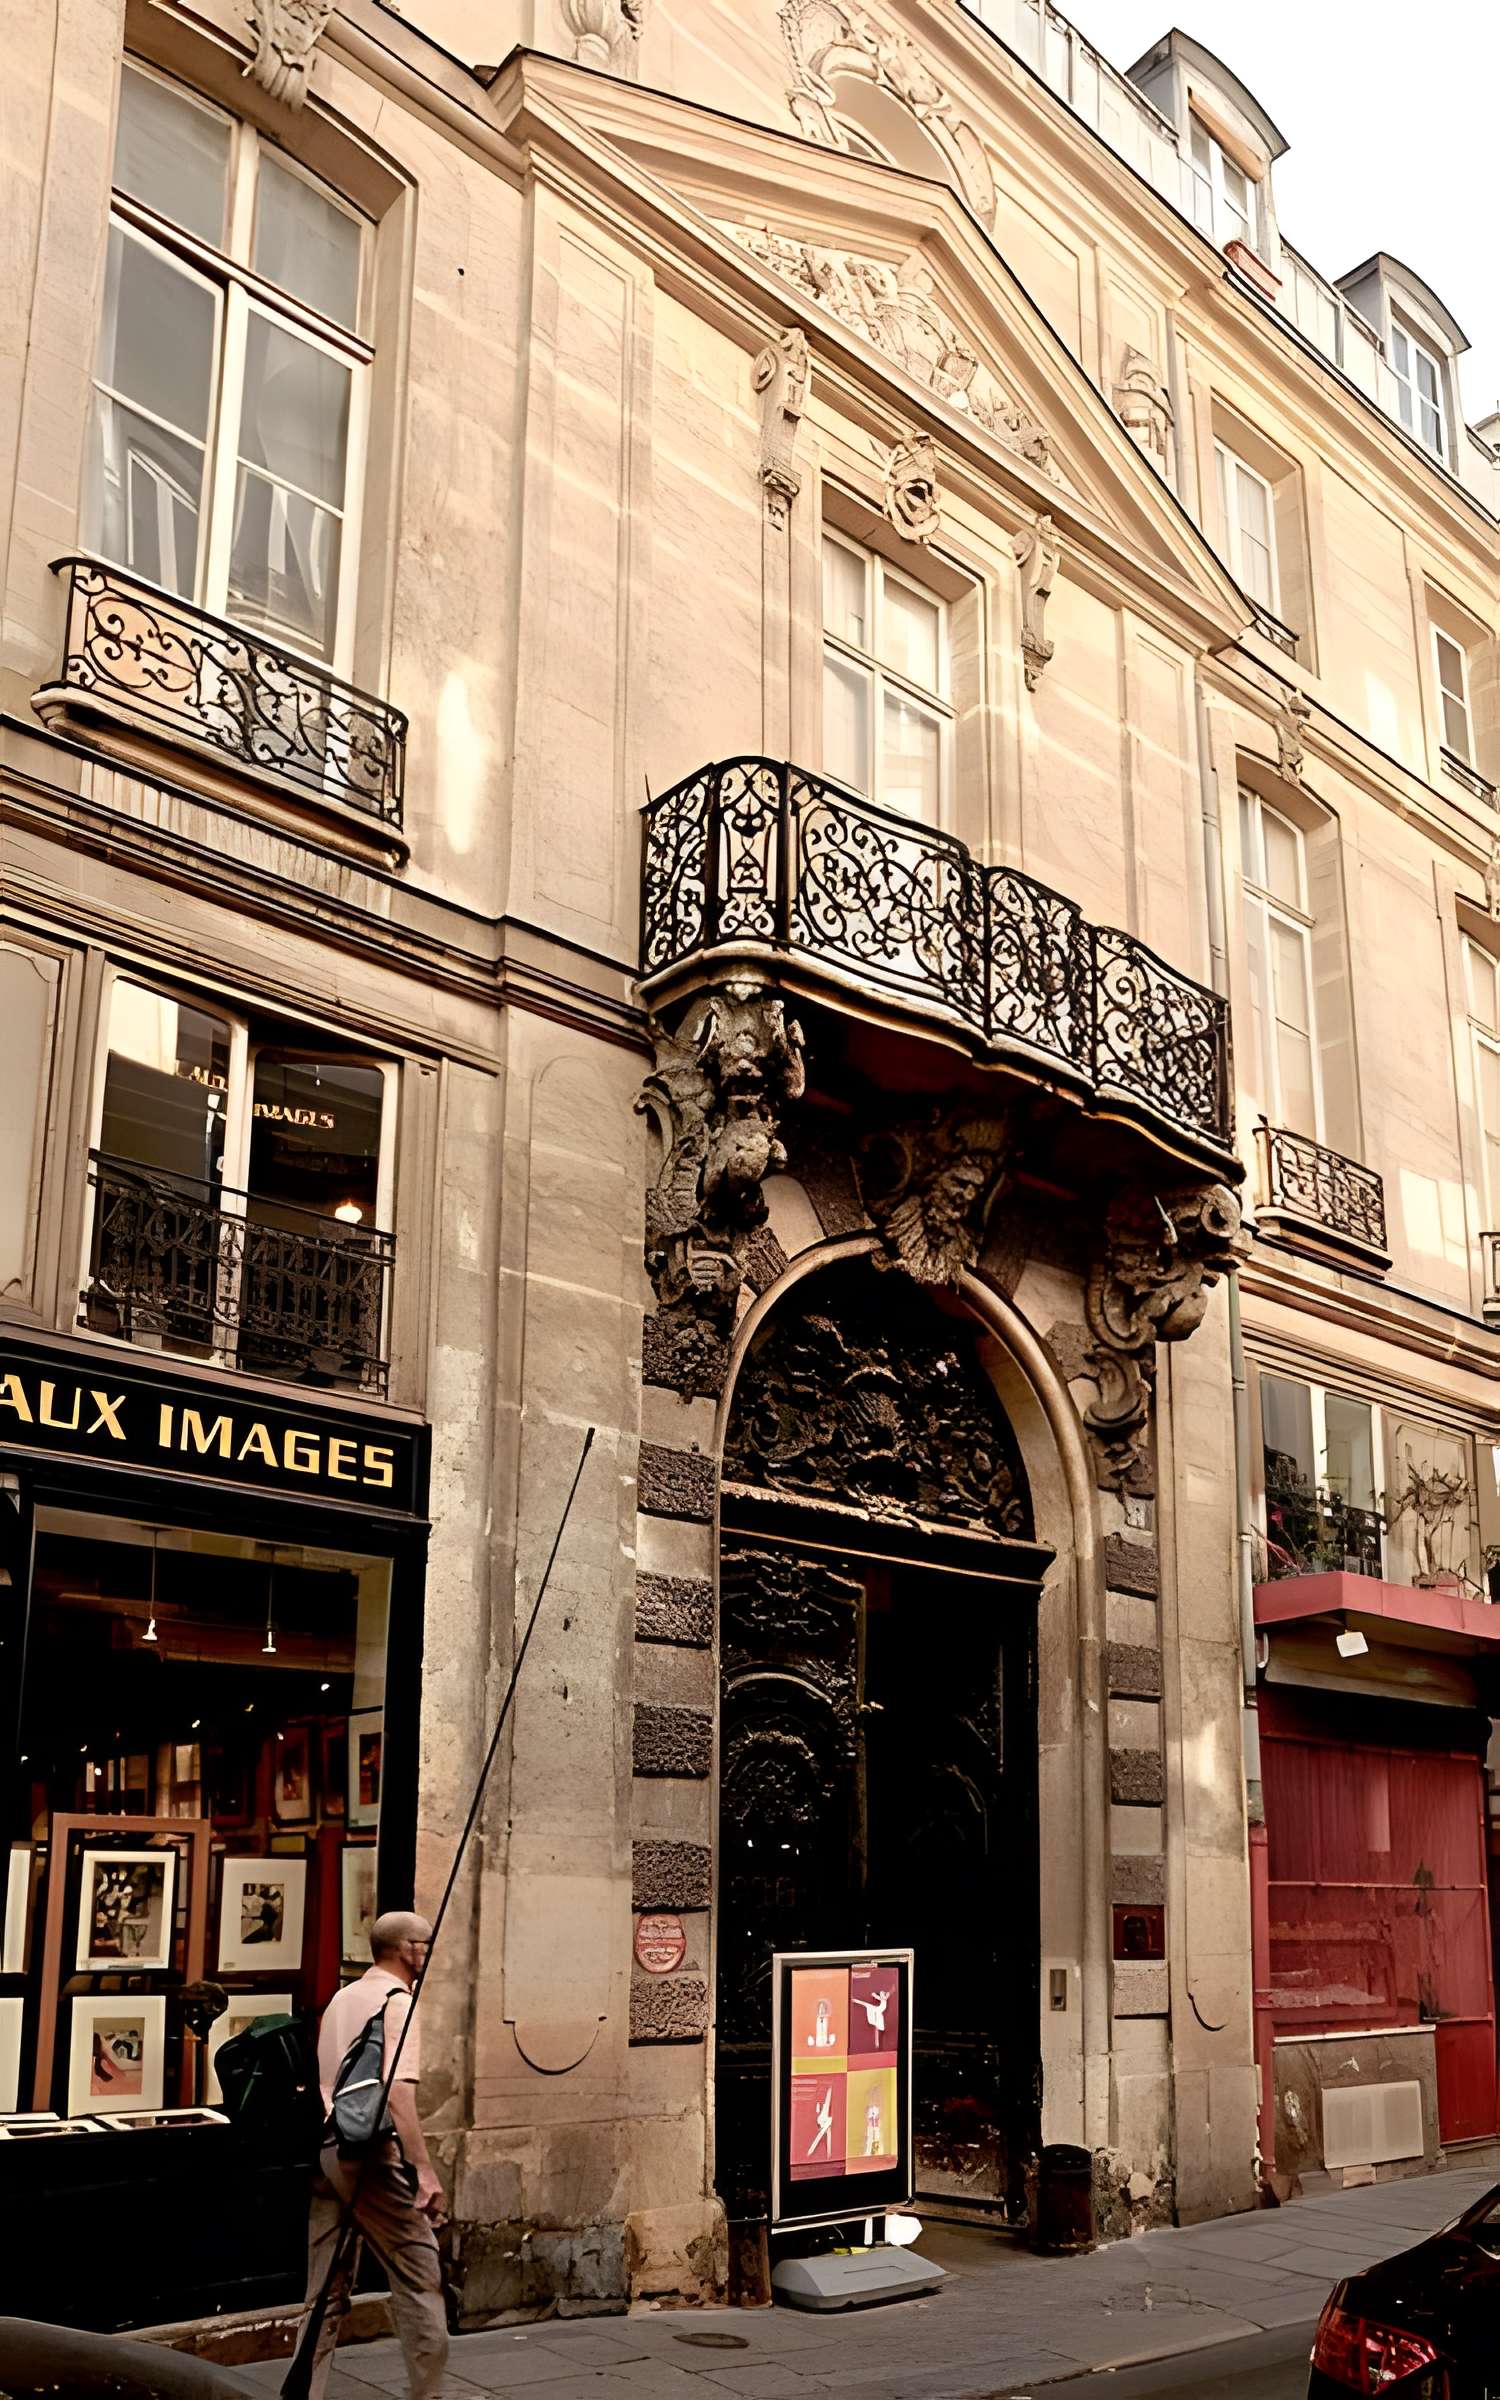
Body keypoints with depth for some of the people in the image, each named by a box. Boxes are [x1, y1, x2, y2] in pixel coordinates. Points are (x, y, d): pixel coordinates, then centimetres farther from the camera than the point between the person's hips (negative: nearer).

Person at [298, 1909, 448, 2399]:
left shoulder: (340, 1999, 15)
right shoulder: (397, 2001, -10)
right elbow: (398, 2093, -20)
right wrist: (424, 2170, -22)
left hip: (326, 2151, 8)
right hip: (372, 2156, -8)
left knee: (326, 2293, 13)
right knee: (420, 2279, 3)